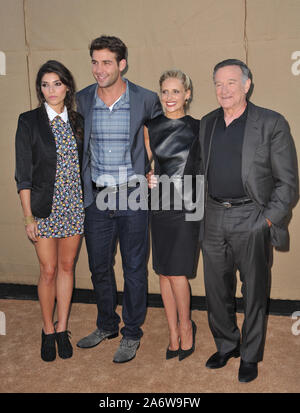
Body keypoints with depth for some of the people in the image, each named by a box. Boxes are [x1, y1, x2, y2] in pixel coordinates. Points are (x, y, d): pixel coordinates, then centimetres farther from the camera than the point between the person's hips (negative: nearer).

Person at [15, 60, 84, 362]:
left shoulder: (78, 121, 6)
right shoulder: (29, 121, -4)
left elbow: (84, 164, 10)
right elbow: (23, 173, -6)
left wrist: (88, 204, 4)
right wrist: (28, 216, -10)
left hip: (74, 206, 3)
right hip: (45, 206, -3)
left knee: (67, 266, 10)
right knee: (48, 270, 4)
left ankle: (62, 328, 25)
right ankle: (48, 330, 24)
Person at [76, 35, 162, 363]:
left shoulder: (146, 100, -6)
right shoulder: (83, 100, 1)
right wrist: (83, 185, 9)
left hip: (133, 195, -3)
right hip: (96, 197, 3)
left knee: (134, 268, 7)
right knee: (99, 265, 14)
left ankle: (132, 333, 25)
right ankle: (106, 325, 36)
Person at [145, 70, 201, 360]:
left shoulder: (198, 128, 1)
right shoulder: (151, 127, 7)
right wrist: (147, 178, -5)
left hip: (187, 207, -3)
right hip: (160, 207, 3)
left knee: (177, 273, -5)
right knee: (164, 272, 7)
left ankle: (186, 327, 20)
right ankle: (173, 332, 22)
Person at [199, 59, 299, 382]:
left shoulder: (272, 124, -5)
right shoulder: (206, 124, 10)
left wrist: (268, 220, -13)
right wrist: (200, 214, 6)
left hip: (252, 219, -4)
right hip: (214, 219, 5)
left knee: (254, 292, 7)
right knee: (216, 289, 14)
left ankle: (250, 356, 26)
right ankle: (226, 346, 35)